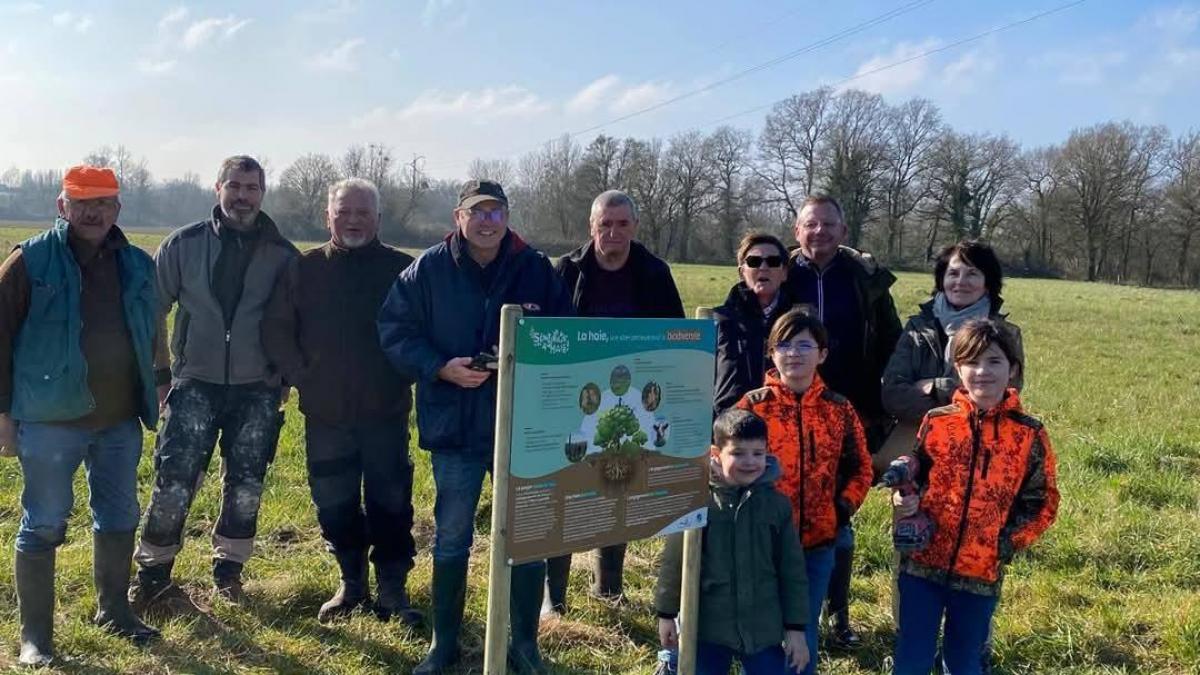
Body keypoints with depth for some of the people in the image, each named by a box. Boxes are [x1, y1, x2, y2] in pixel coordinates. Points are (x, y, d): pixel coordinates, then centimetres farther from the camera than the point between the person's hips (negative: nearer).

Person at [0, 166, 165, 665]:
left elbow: (155, 337, 15)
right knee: (43, 525, 4)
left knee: (119, 517, 15)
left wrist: (160, 391, 14)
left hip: (121, 419, 5)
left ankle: (113, 610, 33)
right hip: (51, 418, -4)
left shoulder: (138, 266, 7)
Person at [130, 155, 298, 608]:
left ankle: (228, 568, 27)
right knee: (173, 481, -4)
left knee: (246, 485, 9)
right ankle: (153, 570, 15)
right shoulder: (184, 244, -1)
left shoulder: (282, 255, 1)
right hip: (196, 384, -1)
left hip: (257, 389, 1)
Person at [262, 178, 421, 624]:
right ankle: (352, 584, 27)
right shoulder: (303, 269, 5)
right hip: (325, 413, 2)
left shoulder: (401, 269, 0)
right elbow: (276, 330, 6)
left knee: (390, 504, 2)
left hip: (386, 411, -2)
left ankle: (392, 589, 15)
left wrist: (404, 375, -4)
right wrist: (301, 377, -1)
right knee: (334, 505, 10)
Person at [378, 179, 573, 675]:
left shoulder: (536, 269, -1)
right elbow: (394, 331, -2)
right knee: (450, 537, 12)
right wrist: (441, 368, -15)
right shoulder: (429, 270, -3)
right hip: (454, 425, 0)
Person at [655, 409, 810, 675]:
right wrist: (666, 614, 3)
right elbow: (674, 561, 0)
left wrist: (796, 627, 2)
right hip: (706, 627, -1)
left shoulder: (777, 504, -3)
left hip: (763, 630, 1)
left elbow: (792, 570, 3)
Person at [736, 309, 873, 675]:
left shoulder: (839, 409, 2)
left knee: (804, 630, 14)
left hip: (818, 541, 2)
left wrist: (843, 508, -1)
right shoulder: (753, 404, -6)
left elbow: (861, 467, 10)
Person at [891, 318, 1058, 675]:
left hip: (981, 573, 0)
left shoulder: (1030, 434, -4)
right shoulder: (936, 422, -2)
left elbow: (1041, 503, 2)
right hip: (922, 563, 0)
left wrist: (1006, 545, -8)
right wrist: (905, 501, -12)